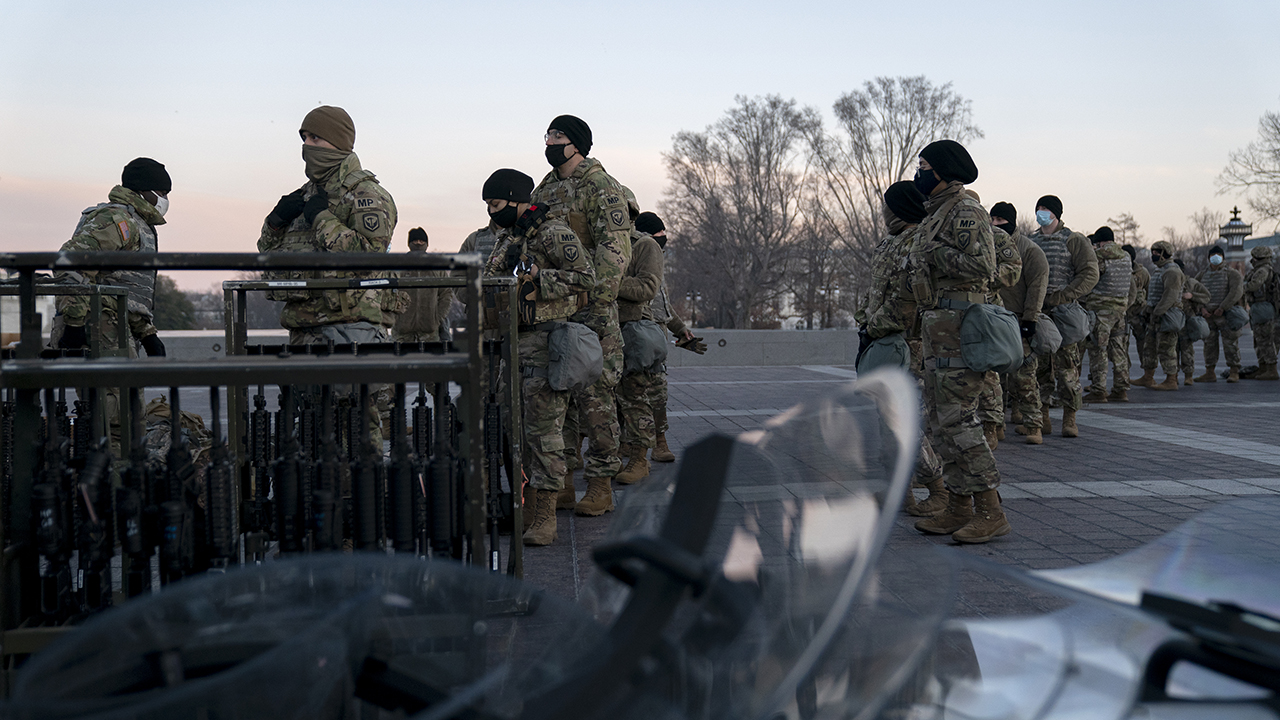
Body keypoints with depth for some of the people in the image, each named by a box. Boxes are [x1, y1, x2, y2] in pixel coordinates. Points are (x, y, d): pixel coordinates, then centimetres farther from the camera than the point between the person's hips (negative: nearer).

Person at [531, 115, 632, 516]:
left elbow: (615, 249, -14)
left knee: (593, 394, -6)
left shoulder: (600, 186, -6)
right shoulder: (543, 190, 18)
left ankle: (601, 486, 1)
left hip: (589, 307, -7)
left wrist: (598, 304, -21)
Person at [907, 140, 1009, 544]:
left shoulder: (966, 212, -10)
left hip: (958, 325, -11)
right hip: (938, 328, 11)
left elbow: (981, 267, -21)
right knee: (942, 421, 10)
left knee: (958, 420, -12)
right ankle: (959, 510, 16)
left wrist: (932, 251, -15)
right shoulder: (937, 215, 21)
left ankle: (990, 512, -8)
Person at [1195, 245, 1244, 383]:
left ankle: (1234, 372, 4)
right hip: (1208, 315, 5)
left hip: (1226, 314, -5)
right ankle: (1210, 373, 9)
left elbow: (1236, 292, -14)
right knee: (1209, 344, 5)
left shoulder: (1232, 273, -2)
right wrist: (1202, 309, -7)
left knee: (1230, 344, -3)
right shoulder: (1203, 275, 14)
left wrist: (1222, 308, -19)